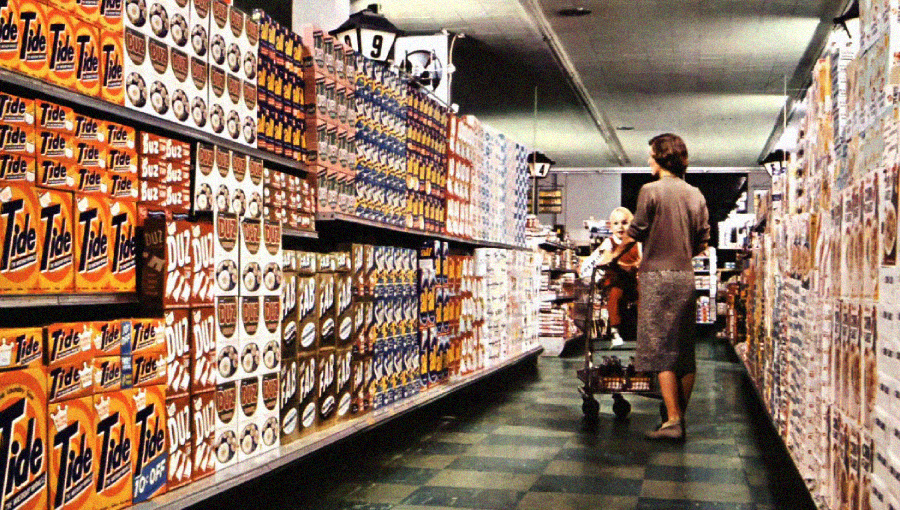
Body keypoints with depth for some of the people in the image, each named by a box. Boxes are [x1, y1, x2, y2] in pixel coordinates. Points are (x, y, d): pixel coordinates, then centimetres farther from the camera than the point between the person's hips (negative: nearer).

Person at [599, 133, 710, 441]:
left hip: (657, 276, -6)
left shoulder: (651, 191, -7)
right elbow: (702, 244, 13)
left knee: (661, 350, -5)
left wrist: (613, 256, 13)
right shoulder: (695, 195, 10)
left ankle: (673, 421, -8)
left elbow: (635, 233, -3)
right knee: (685, 351, 9)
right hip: (686, 276, 6)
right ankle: (680, 418, 15)